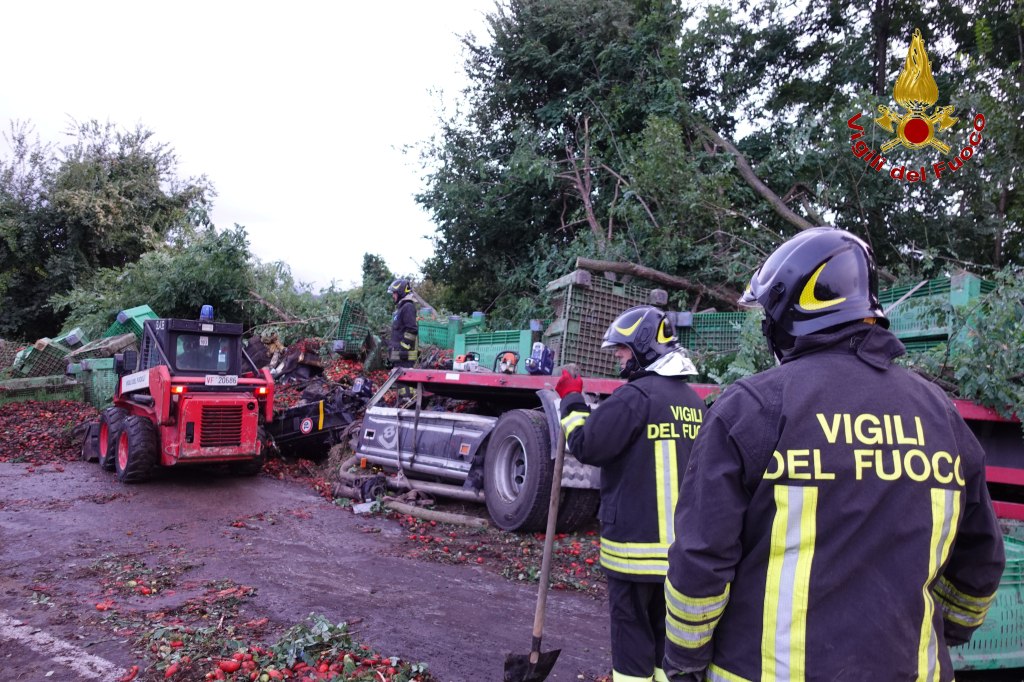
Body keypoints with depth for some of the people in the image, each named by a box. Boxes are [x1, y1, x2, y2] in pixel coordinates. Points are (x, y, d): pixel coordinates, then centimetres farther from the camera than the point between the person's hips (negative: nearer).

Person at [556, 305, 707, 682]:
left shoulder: (636, 394, -17)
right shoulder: (694, 401, 9)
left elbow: (587, 445, -15)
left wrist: (572, 402, -1)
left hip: (636, 539, -8)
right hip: (681, 542, 8)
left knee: (632, 633, 3)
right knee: (666, 631, 19)